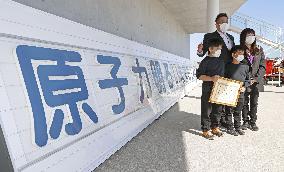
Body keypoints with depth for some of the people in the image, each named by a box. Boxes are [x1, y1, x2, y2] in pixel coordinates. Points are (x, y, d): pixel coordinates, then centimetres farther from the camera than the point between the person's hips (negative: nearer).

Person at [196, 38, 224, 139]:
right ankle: (206, 130, 14)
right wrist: (211, 78, -24)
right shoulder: (206, 61, -9)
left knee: (217, 109, 15)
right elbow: (199, 75, -13)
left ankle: (215, 127, 31)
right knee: (207, 110, 1)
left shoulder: (221, 61, 13)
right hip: (208, 89, -7)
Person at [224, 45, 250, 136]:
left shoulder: (245, 67, 7)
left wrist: (244, 87, -3)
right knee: (229, 111, 4)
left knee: (238, 111, 15)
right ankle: (230, 128, 16)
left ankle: (238, 127, 28)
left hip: (240, 93, 4)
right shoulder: (228, 66, -3)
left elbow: (248, 79, 12)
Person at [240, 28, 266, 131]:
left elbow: (262, 66, 4)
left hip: (256, 81, 2)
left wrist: (256, 78, -8)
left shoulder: (259, 50, 8)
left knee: (254, 102, 8)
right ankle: (245, 122, 18)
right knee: (244, 102, 5)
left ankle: (253, 122, 19)